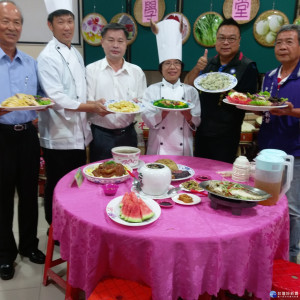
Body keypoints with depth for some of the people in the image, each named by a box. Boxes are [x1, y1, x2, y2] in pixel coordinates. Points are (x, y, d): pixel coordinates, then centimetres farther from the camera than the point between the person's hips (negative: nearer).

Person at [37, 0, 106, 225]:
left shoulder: (76, 54, 13)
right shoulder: (48, 57, -13)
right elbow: (56, 98, -20)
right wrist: (89, 107, -20)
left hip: (78, 134, 8)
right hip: (59, 137, -8)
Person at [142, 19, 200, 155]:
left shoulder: (191, 91, 2)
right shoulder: (152, 90, 0)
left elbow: (197, 123, 1)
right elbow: (148, 120, -7)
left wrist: (187, 114, -19)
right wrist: (165, 111, -23)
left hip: (183, 150, 1)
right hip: (158, 150, -1)